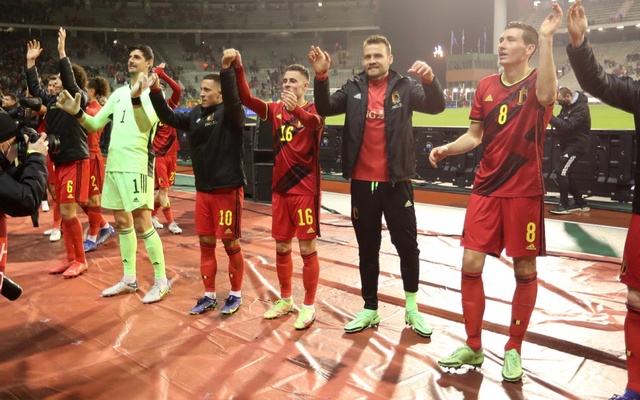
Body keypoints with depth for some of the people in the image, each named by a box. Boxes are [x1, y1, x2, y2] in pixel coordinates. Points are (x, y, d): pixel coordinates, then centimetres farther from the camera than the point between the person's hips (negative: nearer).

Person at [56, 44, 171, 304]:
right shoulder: (119, 93, 15)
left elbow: (146, 125, -23)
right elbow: (95, 125, 14)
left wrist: (136, 98, -40)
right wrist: (77, 113, -5)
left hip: (137, 165, -7)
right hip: (113, 164, 7)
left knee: (142, 224, -8)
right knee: (122, 222, 12)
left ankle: (161, 280, 3)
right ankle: (129, 280, 23)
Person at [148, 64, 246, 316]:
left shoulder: (231, 114, -9)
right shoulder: (196, 114, 9)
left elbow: (233, 98, -29)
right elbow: (170, 119, 11)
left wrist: (227, 70, -38)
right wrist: (156, 92, 1)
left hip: (228, 189, -6)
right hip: (203, 190, 7)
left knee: (231, 243, 3)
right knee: (205, 243, 11)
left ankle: (235, 295, 21)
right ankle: (209, 296, 23)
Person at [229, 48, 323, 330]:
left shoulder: (313, 110, -5)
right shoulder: (275, 110, 7)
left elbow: (315, 123, -29)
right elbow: (246, 99, -7)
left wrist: (296, 109, -49)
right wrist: (238, 69, -21)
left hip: (305, 189, -5)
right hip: (280, 189, 5)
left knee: (307, 248, 0)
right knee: (281, 247, 13)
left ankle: (309, 305, 13)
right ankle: (285, 299, 28)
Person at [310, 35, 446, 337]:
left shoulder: (404, 87, -1)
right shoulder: (353, 88, 6)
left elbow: (436, 106, -14)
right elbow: (325, 108, -4)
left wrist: (430, 80, -33)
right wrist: (321, 77, -19)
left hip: (396, 182, -2)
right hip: (362, 182, 2)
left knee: (407, 245, 5)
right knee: (367, 249, 12)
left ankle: (411, 307, 26)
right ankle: (370, 309, 26)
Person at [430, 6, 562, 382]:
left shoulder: (537, 81, -5)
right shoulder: (486, 86, 7)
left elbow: (546, 94, -31)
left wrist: (547, 38, -34)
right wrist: (446, 149, -4)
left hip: (524, 192, -4)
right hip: (486, 189, 4)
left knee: (525, 270, 5)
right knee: (471, 264, 1)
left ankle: (514, 349, 23)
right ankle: (473, 347, 17)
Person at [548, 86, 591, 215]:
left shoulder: (581, 108, -19)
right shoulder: (567, 105, 9)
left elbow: (568, 126, -29)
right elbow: (561, 122, 10)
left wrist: (550, 117, -33)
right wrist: (551, 118, -10)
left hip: (576, 145, -9)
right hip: (567, 144, 9)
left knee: (561, 171, -15)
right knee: (564, 174, 11)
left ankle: (564, 205, -7)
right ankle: (580, 203, 22)